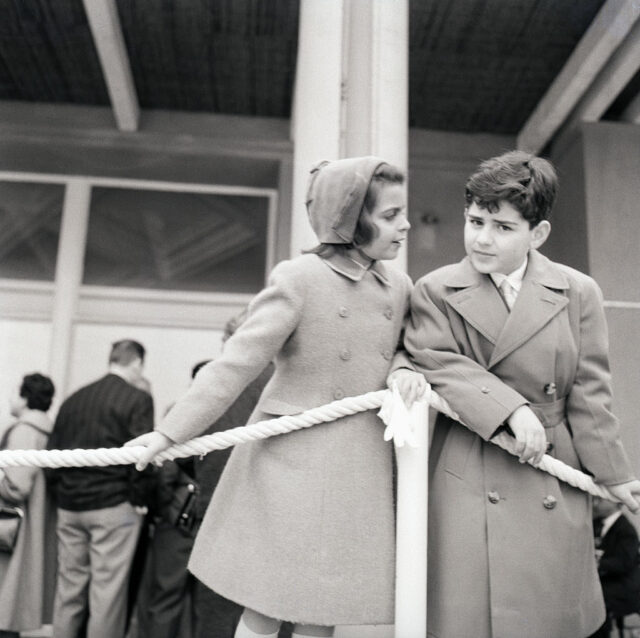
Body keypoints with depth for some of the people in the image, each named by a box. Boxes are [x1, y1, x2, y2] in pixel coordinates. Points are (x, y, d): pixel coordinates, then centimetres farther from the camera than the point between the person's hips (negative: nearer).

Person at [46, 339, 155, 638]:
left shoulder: (73, 399, 11)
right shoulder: (137, 399, -7)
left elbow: (52, 452, 11)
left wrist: (61, 493, 16)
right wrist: (139, 498, -5)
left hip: (70, 505, 6)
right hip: (113, 504, -6)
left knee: (69, 586, 13)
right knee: (107, 589, 0)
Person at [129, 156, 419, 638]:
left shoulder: (400, 287, 8)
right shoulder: (298, 279, -10)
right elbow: (236, 365, -10)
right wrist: (170, 433, -12)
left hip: (361, 467, 5)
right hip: (291, 458, -5)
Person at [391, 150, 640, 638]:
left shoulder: (578, 293, 2)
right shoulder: (435, 291, 1)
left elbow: (589, 394, 4)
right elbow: (436, 361, -11)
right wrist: (510, 408, -21)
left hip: (552, 487, 2)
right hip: (466, 483, -1)